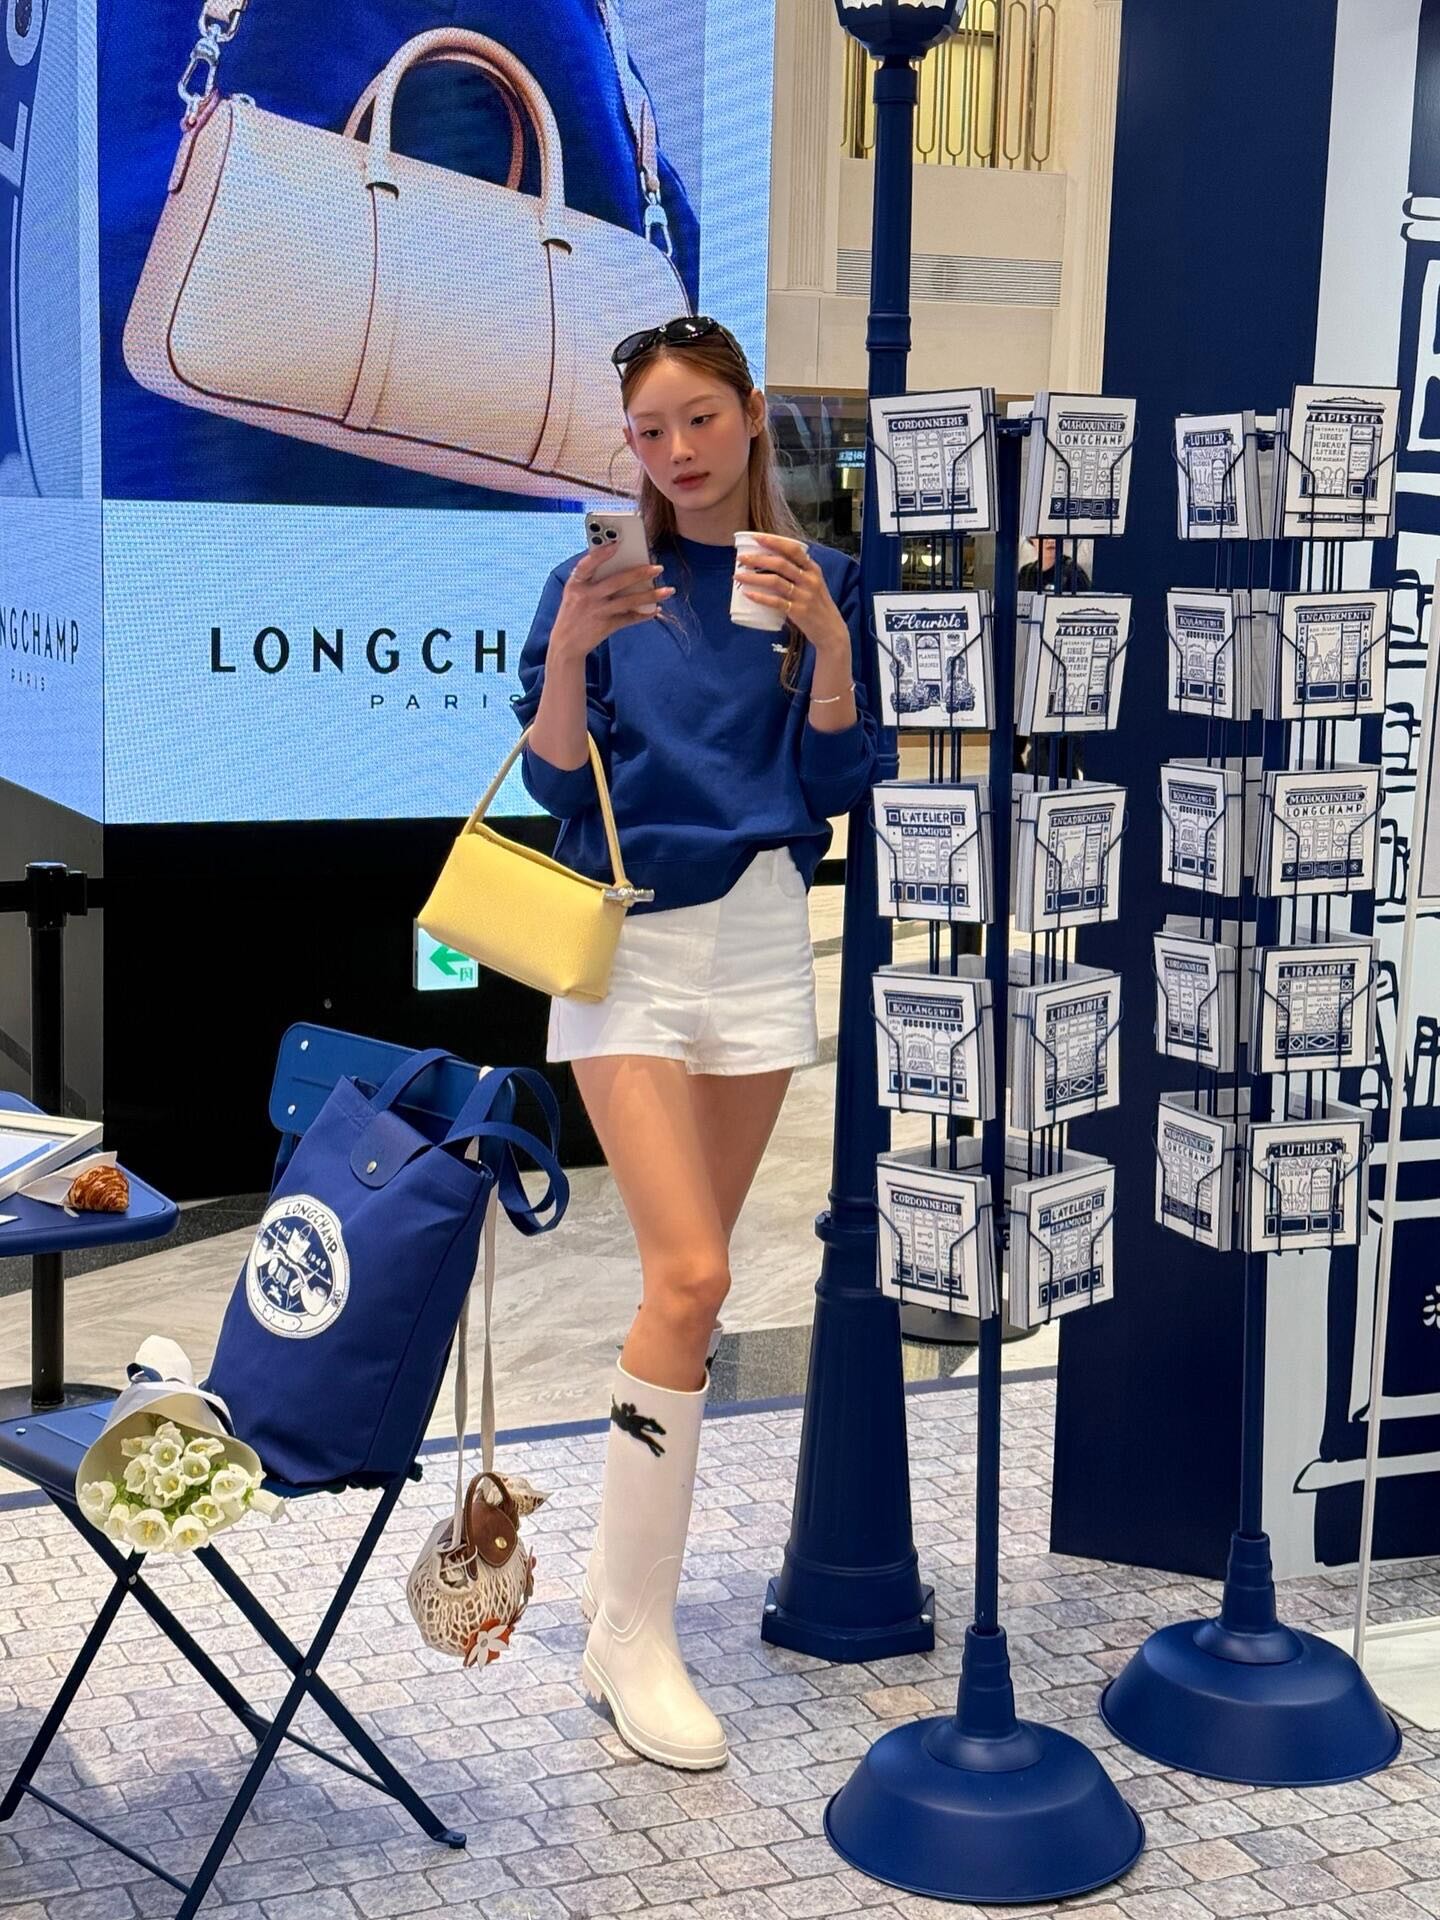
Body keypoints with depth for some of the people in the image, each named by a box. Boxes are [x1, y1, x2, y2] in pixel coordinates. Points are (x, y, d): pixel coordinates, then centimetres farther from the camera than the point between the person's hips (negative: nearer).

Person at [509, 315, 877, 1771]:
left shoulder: (819, 582, 6)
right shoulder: (599, 581, 1)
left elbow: (836, 786, -1)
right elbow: (555, 785, -3)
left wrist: (828, 643, -15)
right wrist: (569, 650, -19)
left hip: (761, 941, 3)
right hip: (629, 938, -3)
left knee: (686, 1275, 9)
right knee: (689, 1277, -14)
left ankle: (625, 1555, 25)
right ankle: (632, 1639, -7)